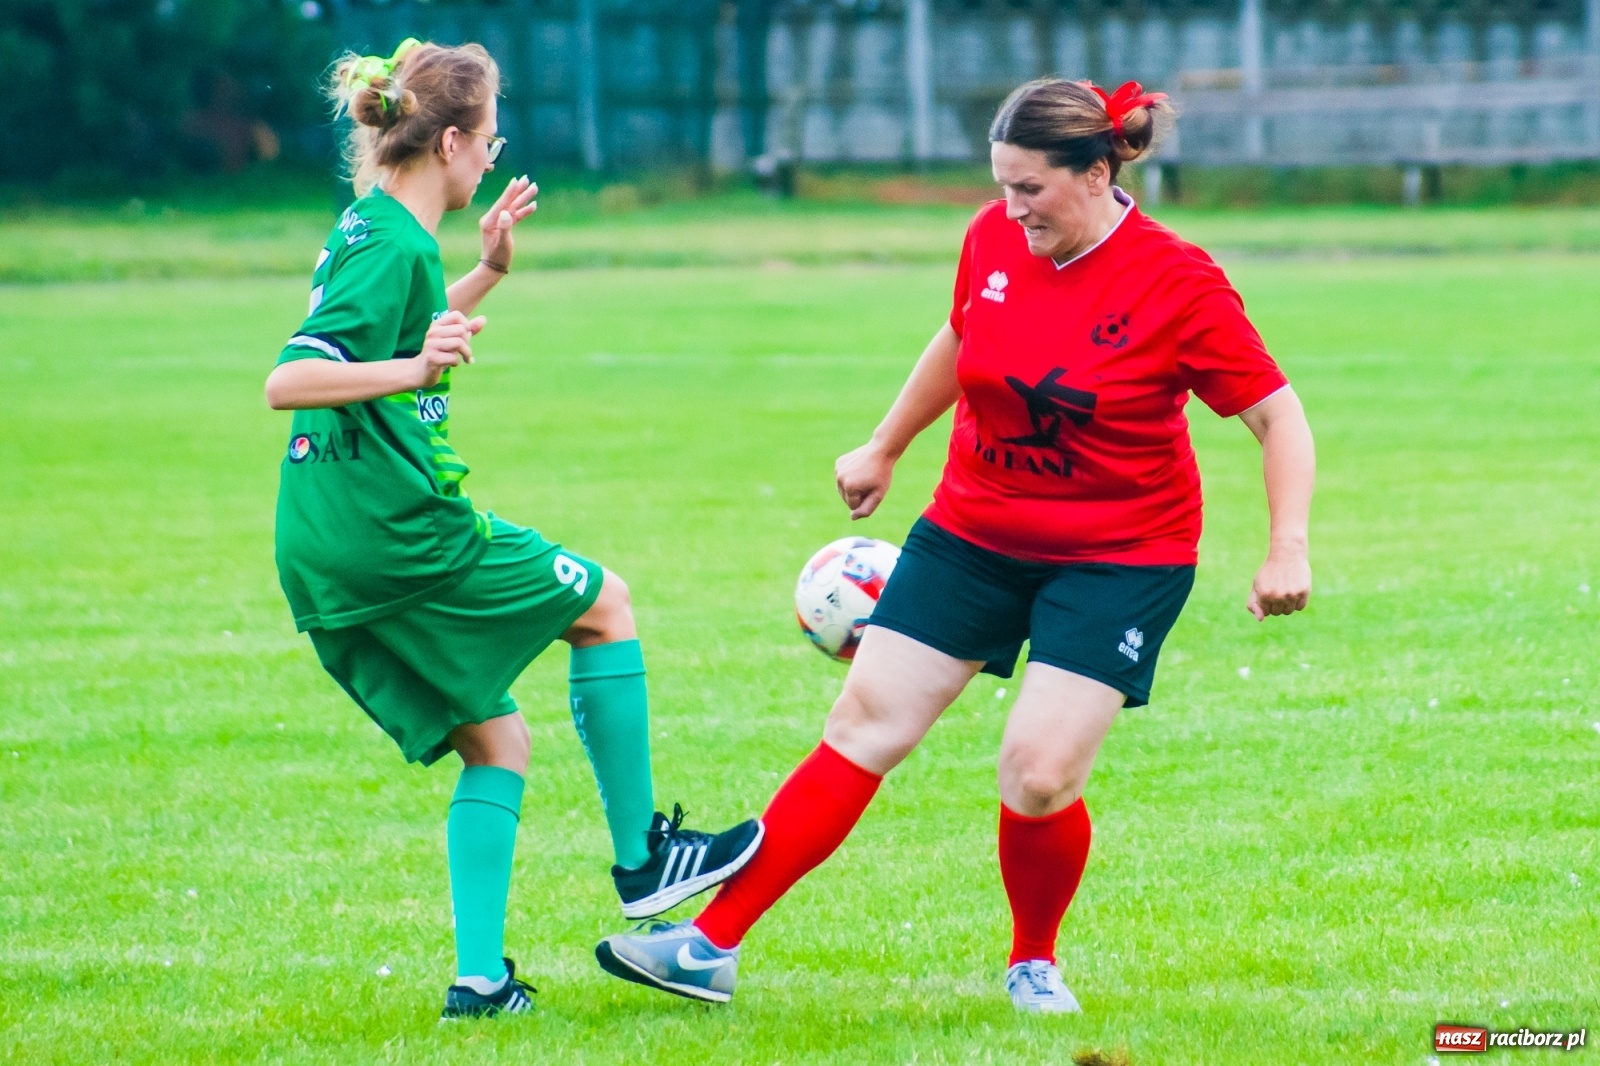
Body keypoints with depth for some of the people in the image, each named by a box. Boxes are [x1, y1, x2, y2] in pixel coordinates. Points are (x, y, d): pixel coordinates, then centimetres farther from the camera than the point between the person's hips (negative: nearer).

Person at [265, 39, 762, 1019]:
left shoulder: (369, 231, 14)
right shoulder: (394, 247, -16)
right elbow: (288, 382, -26)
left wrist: (485, 275, 34)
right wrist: (415, 370, -38)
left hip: (326, 562, 9)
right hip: (400, 529, -9)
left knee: (494, 742, 14)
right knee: (604, 602, 10)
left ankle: (480, 976, 6)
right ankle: (641, 859, 15)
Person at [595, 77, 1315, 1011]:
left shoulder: (1177, 284, -18)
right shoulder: (996, 237, -5)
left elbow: (1279, 417, -14)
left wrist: (1288, 548, -26)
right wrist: (885, 450, 26)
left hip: (1119, 558, -4)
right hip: (973, 534, 4)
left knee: (1039, 777, -14)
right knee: (865, 727, 0)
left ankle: (1035, 962, 16)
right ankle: (713, 945, 2)